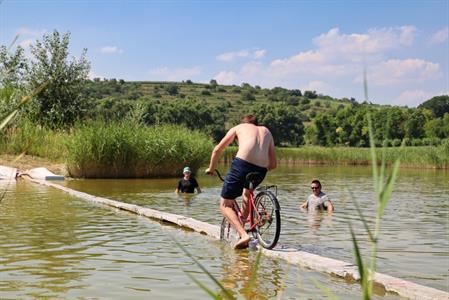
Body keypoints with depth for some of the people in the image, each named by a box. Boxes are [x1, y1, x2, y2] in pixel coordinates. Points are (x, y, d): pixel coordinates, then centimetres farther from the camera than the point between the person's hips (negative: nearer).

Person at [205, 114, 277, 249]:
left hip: (242, 164, -4)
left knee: (225, 205, 8)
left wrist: (211, 169, 36)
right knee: (247, 192, 38)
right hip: (260, 170, 4)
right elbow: (273, 164, 25)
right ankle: (243, 221, 39)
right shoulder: (266, 131, 31)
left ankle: (243, 234, -10)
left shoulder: (238, 127, 24)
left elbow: (217, 149, 23)